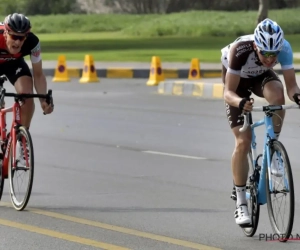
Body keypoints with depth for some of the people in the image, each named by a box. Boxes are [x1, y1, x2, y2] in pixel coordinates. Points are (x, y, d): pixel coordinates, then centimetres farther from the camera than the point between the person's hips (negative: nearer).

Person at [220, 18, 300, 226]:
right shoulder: (240, 50, -40)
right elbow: (228, 93, -37)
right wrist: (241, 102, -59)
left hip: (262, 77, 2)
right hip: (237, 80, -2)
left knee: (277, 94, -36)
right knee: (243, 142, -13)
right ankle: (241, 204, -3)